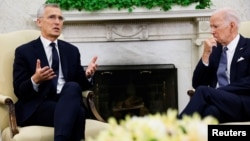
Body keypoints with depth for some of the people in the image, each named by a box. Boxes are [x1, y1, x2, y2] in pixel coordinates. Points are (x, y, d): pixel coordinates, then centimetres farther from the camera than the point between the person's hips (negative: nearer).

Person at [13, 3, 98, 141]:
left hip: (68, 101, 5)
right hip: (38, 108, -4)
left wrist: (87, 75, -6)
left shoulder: (72, 50, 17)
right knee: (77, 113, -35)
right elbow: (19, 91, -1)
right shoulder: (24, 51, 5)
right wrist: (35, 80, -22)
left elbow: (80, 85, 17)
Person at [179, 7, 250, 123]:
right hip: (217, 102, 4)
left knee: (203, 91, -30)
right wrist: (206, 54, 0)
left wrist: (218, 92, -16)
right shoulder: (214, 49, 18)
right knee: (209, 111, -35)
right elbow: (197, 84, 12)